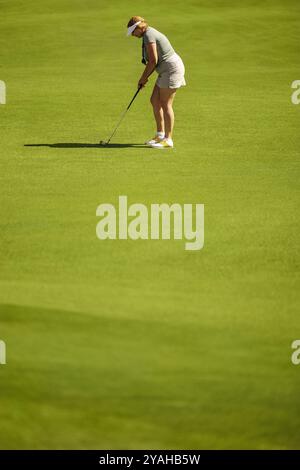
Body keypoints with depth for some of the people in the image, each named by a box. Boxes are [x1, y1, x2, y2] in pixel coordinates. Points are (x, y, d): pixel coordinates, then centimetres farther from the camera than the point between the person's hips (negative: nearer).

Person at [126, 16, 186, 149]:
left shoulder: (148, 36, -15)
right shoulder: (150, 33, 16)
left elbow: (153, 61, -18)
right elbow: (155, 60, 18)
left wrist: (143, 77, -8)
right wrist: (146, 77, 11)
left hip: (172, 68, -10)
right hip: (167, 70, 10)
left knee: (165, 104, -8)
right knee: (155, 100, 11)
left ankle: (168, 139, -5)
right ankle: (160, 134, 16)